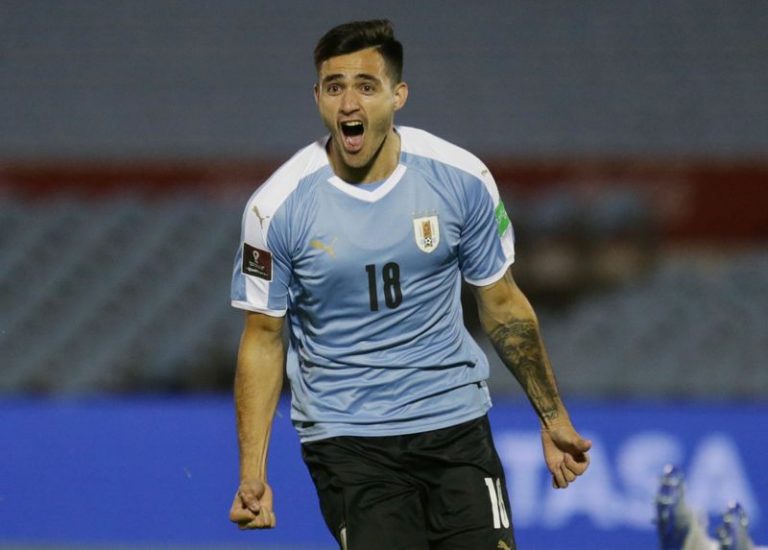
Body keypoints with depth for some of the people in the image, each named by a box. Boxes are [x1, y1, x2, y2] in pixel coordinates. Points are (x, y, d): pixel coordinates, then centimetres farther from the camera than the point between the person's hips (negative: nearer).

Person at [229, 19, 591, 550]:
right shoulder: (278, 206, -9)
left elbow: (502, 304, 8)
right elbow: (263, 338, -1)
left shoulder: (463, 180, -5)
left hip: (455, 421, 2)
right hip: (345, 438, -2)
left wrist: (552, 417, 11)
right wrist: (252, 473, -6)